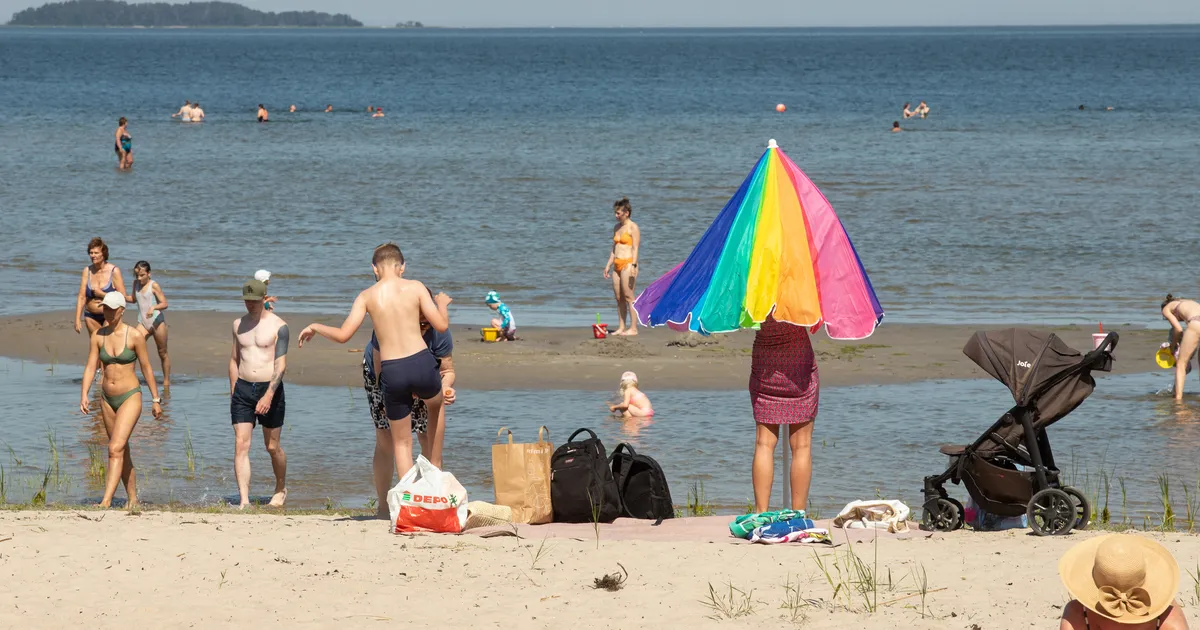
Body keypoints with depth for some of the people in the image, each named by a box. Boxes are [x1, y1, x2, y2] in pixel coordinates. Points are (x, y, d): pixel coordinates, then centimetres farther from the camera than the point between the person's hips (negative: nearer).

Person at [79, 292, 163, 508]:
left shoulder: (134, 336, -10)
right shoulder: (97, 337, 1)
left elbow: (146, 368, -2)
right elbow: (90, 367, -2)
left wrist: (156, 399, 2)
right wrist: (84, 396, -16)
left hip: (130, 397, -5)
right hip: (108, 399, 5)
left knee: (116, 449, -18)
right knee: (122, 451, 15)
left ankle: (106, 501, -23)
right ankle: (133, 500, 27)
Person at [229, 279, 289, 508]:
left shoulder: (278, 326, -7)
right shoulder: (239, 324, 9)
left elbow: (281, 365, -13)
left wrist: (269, 395, -24)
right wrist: (232, 392, 16)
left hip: (269, 388, -4)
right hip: (243, 388, 4)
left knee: (272, 447, 7)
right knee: (241, 445, -8)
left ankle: (281, 489, 33)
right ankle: (244, 500, -12)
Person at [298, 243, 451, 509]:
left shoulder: (367, 296, 2)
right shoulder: (415, 287, 1)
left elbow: (342, 335, -1)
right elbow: (441, 326, 1)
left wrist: (315, 327, 17)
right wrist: (442, 304, 22)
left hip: (392, 372, 0)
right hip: (422, 363, 0)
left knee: (401, 441, 13)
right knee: (437, 403, 35)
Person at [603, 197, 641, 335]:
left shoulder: (633, 227, -6)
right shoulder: (617, 227, 17)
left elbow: (635, 248, -12)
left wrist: (633, 266, -20)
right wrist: (608, 265, 19)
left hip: (628, 263, -8)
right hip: (617, 265, 8)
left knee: (628, 296, -10)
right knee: (619, 297, 7)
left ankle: (633, 328, -9)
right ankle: (621, 327, 10)